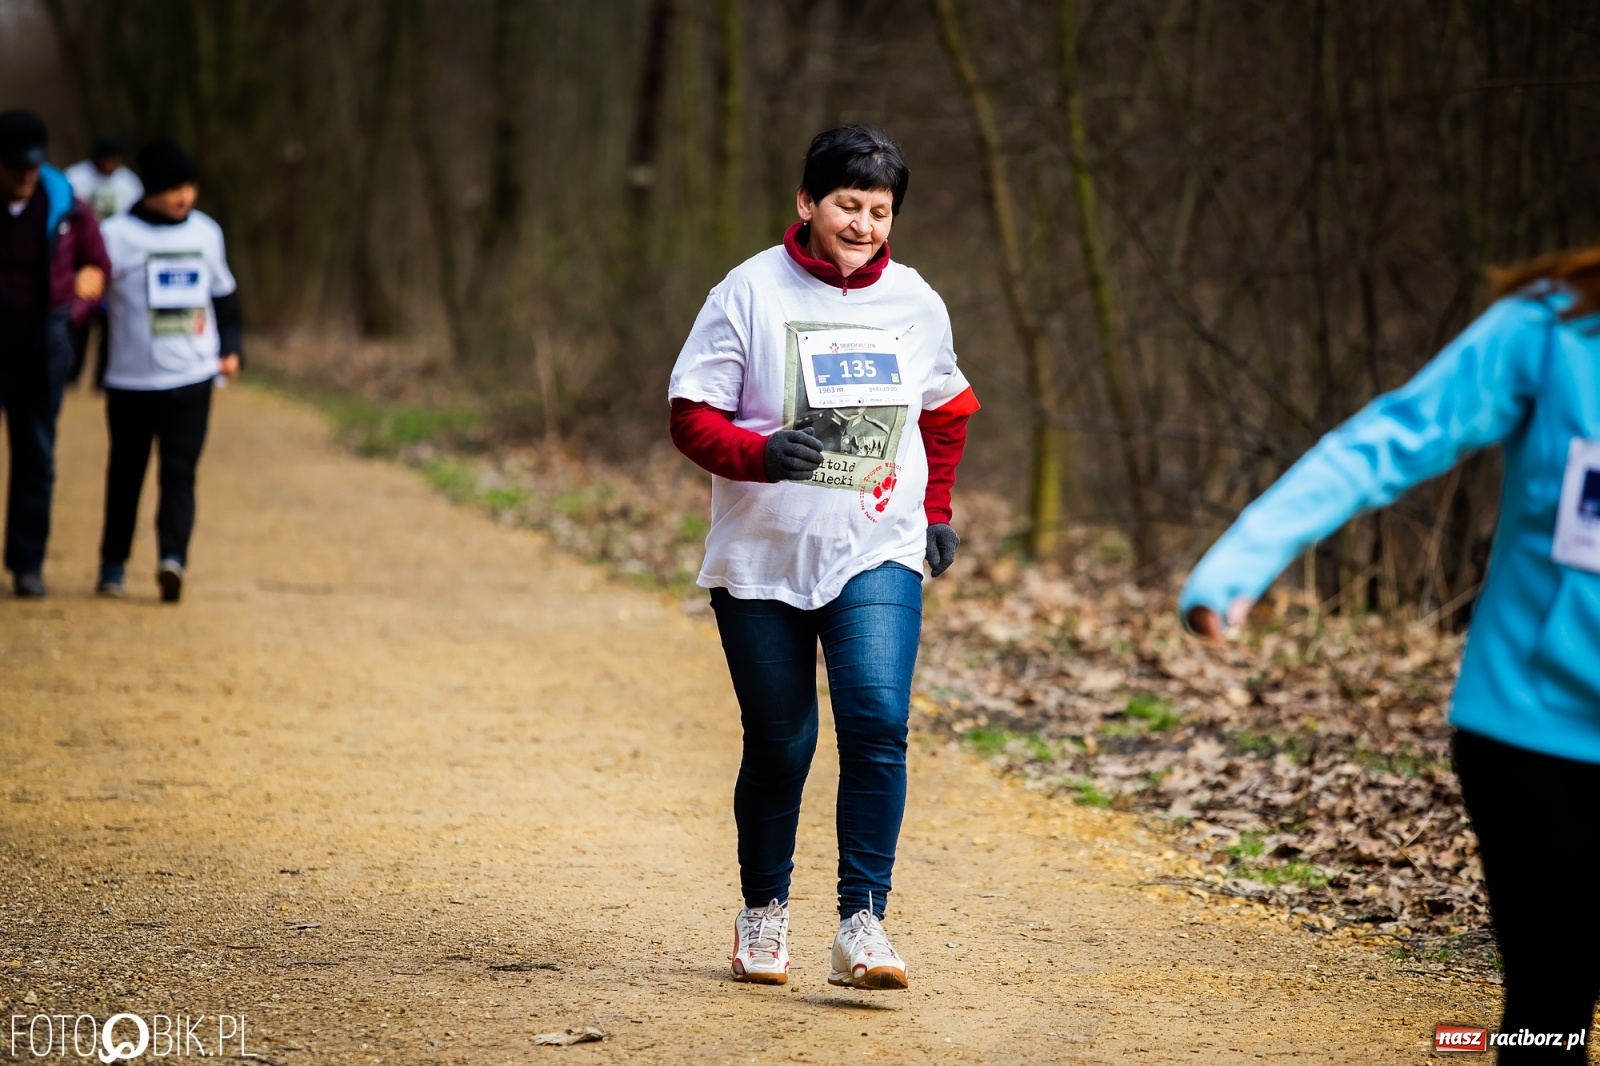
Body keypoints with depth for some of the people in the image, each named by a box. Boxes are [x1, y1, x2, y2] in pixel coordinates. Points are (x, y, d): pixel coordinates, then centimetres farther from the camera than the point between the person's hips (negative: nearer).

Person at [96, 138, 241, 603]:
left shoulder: (206, 232, 8)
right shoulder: (117, 234, -6)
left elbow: (223, 293, 20)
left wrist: (230, 347, 12)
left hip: (192, 378, 2)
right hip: (130, 380, -2)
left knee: (180, 473, -9)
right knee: (126, 473, 10)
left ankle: (173, 557, -19)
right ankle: (113, 562, 22)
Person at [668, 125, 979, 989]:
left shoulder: (915, 302, 5)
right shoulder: (751, 292, -6)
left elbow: (946, 409, 23)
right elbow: (692, 415, -7)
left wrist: (935, 510, 21)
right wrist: (761, 453, -25)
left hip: (878, 556, 1)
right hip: (761, 560, -1)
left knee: (878, 723, -18)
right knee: (779, 744, 7)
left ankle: (861, 923, -15)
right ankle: (763, 911, 28)